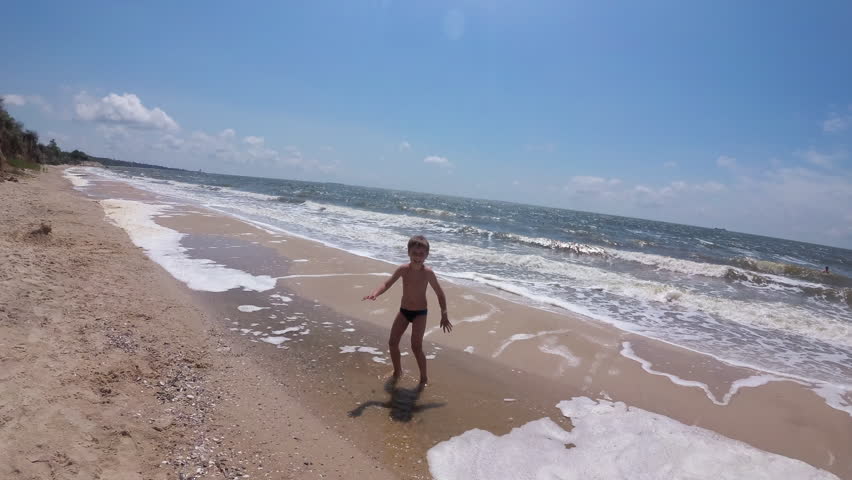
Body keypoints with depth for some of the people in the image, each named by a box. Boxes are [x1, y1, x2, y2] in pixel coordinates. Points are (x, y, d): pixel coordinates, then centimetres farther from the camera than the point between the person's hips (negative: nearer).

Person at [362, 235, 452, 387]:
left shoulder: (428, 273, -17)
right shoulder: (403, 269, -11)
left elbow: (440, 294, -8)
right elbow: (387, 284, -10)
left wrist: (444, 316, -6)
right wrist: (375, 294, -31)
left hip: (420, 313, -4)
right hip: (403, 311, 4)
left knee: (416, 347, -13)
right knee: (392, 343, 6)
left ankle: (424, 377, 10)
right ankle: (397, 371, 31)